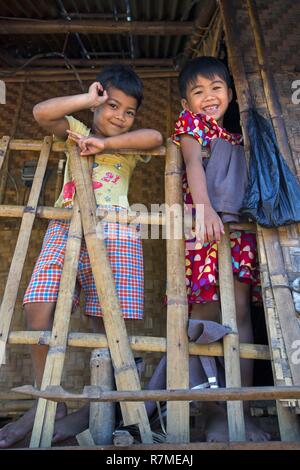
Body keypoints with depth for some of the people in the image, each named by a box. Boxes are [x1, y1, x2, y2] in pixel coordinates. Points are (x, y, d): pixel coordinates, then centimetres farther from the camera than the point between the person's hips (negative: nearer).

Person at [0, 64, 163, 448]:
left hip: (114, 233, -1)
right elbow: (41, 113, 4)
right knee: (39, 313, -8)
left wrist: (105, 142, -5)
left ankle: (94, 409, 13)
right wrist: (88, 99, 8)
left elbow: (155, 137, -2)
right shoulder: (76, 131, 22)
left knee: (108, 323, -5)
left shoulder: (130, 146, 20)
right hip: (65, 228, 2)